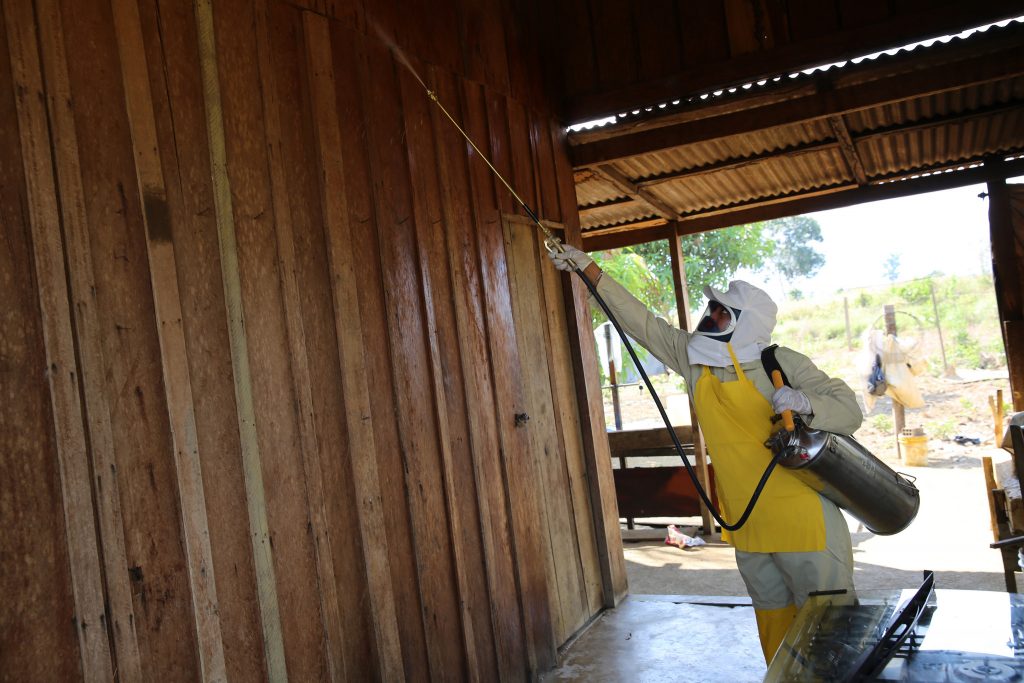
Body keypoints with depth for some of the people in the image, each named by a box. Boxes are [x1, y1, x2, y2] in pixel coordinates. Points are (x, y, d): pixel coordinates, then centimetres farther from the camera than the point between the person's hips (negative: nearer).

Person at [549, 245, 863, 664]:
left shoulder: (782, 364, -12)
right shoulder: (694, 359, 3)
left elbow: (849, 410, -13)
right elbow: (641, 322, 5)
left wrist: (806, 405, -34)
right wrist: (590, 272, 3)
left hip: (804, 526, -5)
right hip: (748, 531, 6)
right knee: (774, 624, 18)